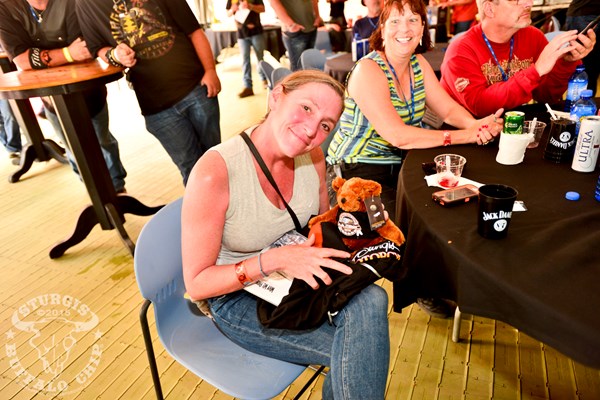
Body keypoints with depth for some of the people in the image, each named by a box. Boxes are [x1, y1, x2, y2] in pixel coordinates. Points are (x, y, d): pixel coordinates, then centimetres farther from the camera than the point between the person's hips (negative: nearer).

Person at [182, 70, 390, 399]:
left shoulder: (313, 157, -8)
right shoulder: (214, 172, -25)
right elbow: (197, 283, -19)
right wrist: (275, 260, -32)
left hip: (299, 279, 5)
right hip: (238, 298, -5)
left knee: (371, 301, -24)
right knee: (363, 350, -20)